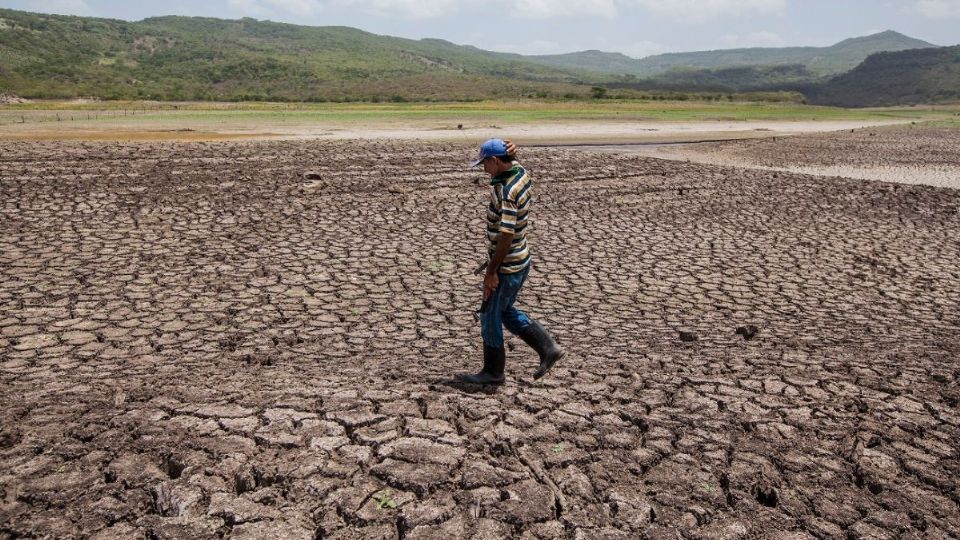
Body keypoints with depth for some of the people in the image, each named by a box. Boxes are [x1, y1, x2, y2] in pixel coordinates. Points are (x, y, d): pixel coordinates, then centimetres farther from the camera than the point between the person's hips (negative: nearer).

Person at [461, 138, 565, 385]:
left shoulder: (506, 193, -26)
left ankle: (493, 372, 22)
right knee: (507, 312, 23)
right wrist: (510, 152, 0)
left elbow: (506, 236, -27)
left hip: (506, 267, -9)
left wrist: (491, 272, -20)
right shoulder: (521, 172, 1)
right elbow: (510, 163, 25)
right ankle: (548, 348, 21)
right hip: (521, 260, 10)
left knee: (490, 317, 7)